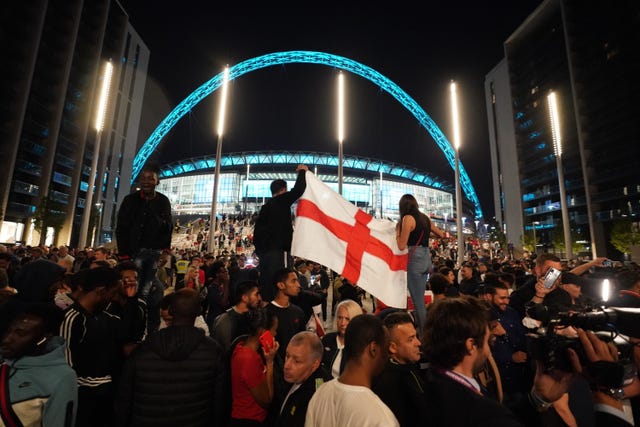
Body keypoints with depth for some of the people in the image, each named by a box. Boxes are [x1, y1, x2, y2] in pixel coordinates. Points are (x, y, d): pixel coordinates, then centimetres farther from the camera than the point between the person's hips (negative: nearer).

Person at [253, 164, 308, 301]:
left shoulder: (265, 207, 19)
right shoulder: (282, 201, -3)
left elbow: (257, 230, 18)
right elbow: (298, 190, -11)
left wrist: (260, 251, 21)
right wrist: (302, 171, 6)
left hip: (265, 251, 8)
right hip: (279, 251, -8)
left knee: (266, 284, 9)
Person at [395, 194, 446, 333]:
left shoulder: (408, 218, -8)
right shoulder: (424, 218, 13)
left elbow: (402, 246, -11)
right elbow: (441, 235, 26)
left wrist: (397, 230, 4)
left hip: (415, 258, -8)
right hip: (426, 258, 8)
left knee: (418, 301, -2)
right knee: (421, 300, 16)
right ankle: (426, 331, 22)